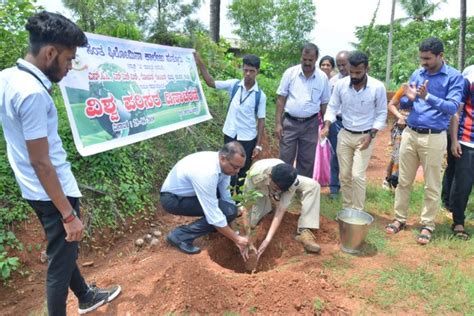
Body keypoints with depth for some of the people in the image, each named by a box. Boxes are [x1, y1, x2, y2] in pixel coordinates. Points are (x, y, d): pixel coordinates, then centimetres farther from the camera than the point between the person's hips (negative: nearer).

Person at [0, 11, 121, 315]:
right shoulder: (33, 93, -26)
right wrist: (68, 215, -22)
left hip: (37, 190, 10)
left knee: (63, 251, 26)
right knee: (61, 261, 8)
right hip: (53, 192, -10)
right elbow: (40, 162, -26)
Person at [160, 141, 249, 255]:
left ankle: (217, 227, 18)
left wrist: (235, 237, -1)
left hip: (189, 190, 8)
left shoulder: (223, 164, -11)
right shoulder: (206, 173, -37)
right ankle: (180, 236, -10)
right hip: (173, 198, -8)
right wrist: (236, 239, -20)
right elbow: (214, 215, -32)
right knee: (228, 211, -21)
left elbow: (226, 197, -4)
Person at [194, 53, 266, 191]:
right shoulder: (234, 85, -5)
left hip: (248, 139, -1)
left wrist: (258, 145, -7)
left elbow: (261, 121, -6)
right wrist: (200, 63, -18)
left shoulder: (260, 95, -9)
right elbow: (211, 82, -7)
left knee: (243, 171, 13)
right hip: (230, 135, 1)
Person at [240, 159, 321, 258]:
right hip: (259, 190, 0)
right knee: (251, 221, -21)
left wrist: (267, 240, -40)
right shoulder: (255, 174, -43)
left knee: (313, 185, -24)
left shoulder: (291, 181, -38)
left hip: (284, 182, 1)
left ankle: (304, 232, -21)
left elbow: (280, 211, -34)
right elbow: (247, 208, -36)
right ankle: (266, 203, 12)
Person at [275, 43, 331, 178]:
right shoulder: (290, 72, -5)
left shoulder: (323, 77, -1)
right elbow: (281, 99, -2)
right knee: (285, 160, 4)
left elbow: (324, 104, 6)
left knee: (307, 162, 11)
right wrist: (278, 123, -6)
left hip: (311, 124, 2)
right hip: (290, 122, -1)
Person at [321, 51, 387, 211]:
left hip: (365, 136, -3)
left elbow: (381, 114, -5)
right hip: (344, 135, 3)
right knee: (344, 175, 8)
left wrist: (371, 134, -15)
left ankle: (358, 212, 7)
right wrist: (327, 126, -17)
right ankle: (347, 209, 24)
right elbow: (332, 107, 0)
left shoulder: (378, 87, -13)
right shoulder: (340, 84, -8)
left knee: (357, 175, -9)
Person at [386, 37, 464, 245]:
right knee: (404, 181, 10)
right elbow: (403, 103, 11)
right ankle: (400, 218, 24)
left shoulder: (454, 77, -5)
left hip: (434, 137, -4)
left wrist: (427, 97, -27)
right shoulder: (416, 74, 8)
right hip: (410, 134, 4)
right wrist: (409, 99, -12)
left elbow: (453, 107, -15)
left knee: (432, 185, 6)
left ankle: (427, 224, 20)